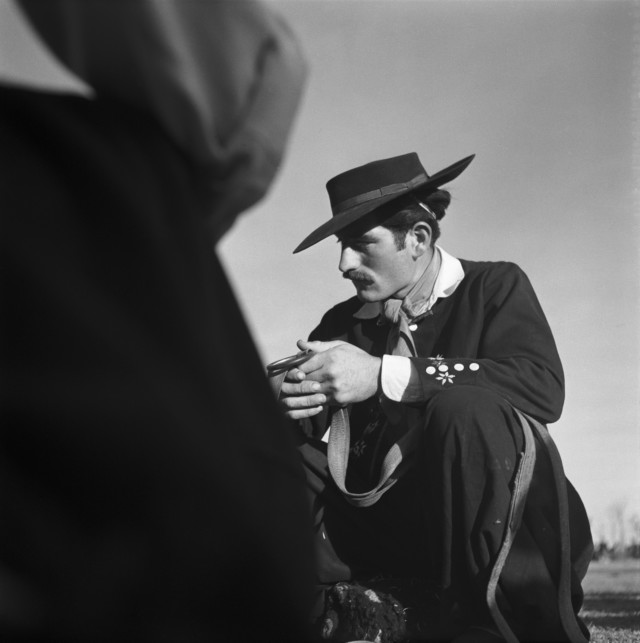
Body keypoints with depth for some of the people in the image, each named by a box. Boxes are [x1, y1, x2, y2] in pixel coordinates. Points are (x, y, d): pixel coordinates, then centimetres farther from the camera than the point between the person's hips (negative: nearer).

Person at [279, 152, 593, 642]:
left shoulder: (495, 286, 3)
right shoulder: (343, 322, 14)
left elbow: (544, 386, -17)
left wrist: (384, 375, -23)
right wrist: (290, 404, -18)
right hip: (373, 527, 3)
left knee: (461, 409, -31)